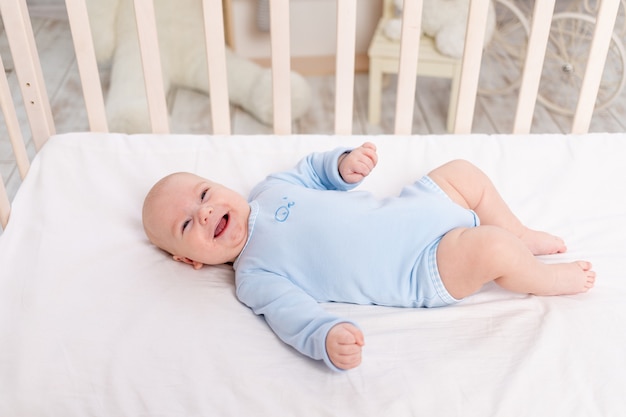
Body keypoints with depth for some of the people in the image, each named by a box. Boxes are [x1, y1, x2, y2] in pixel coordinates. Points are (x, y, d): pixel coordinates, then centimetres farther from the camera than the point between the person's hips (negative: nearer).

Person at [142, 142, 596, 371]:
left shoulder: (270, 188, 6)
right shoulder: (253, 276, -12)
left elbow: (314, 172, 18)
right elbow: (293, 312, -25)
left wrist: (346, 163, -5)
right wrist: (328, 339, -47)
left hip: (414, 205, 8)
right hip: (421, 272, -7)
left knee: (463, 172, 7)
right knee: (489, 250, -25)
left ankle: (522, 236, 26)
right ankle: (547, 279, 7)